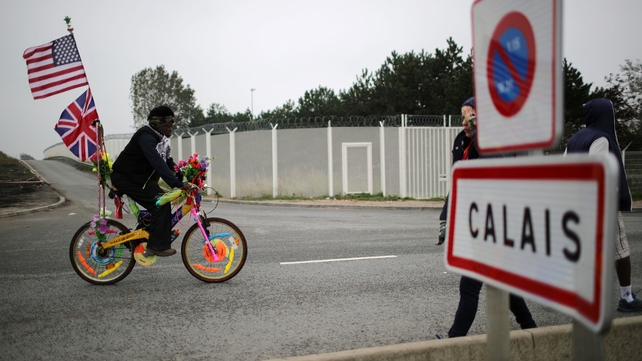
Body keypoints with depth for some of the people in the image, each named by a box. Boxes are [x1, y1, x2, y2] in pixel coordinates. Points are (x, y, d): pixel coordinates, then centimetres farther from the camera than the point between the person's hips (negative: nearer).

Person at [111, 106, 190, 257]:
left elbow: (168, 162, 7)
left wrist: (184, 179, -4)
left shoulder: (161, 138, 6)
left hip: (140, 177, 9)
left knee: (162, 202, -2)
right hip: (124, 177, -9)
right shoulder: (146, 136, -24)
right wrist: (178, 184, -41)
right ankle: (158, 245, -15)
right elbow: (158, 163, -35)